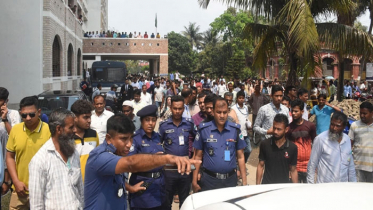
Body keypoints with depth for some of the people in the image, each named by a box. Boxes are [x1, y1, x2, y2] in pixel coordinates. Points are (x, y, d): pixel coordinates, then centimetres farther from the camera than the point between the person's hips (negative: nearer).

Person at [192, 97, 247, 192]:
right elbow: (198, 156, 1)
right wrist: (194, 181, -1)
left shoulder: (235, 129, 1)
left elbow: (240, 157, 5)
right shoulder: (203, 129, -3)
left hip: (230, 180, 1)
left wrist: (244, 181, 1)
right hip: (209, 180, -1)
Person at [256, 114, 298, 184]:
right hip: (267, 185, 0)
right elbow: (260, 166, 3)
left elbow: (293, 170, 3)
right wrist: (257, 186, 1)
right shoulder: (265, 144, -4)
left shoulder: (292, 148, -4)